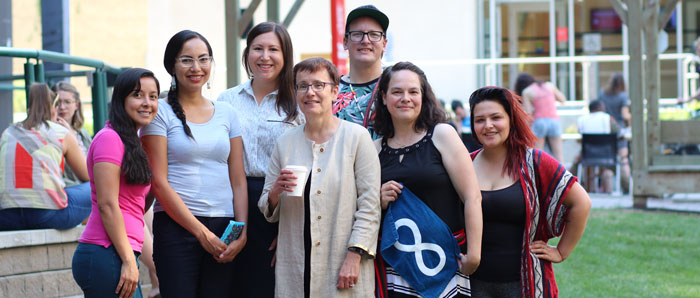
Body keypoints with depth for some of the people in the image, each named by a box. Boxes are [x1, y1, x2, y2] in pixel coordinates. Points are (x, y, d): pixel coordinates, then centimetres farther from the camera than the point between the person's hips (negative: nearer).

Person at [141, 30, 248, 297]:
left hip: (223, 229, 4)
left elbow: (238, 181, 11)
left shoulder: (226, 113, 13)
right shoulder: (161, 112, 0)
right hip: (176, 226, -4)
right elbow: (159, 183, -6)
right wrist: (202, 232, -10)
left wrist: (242, 233, -3)